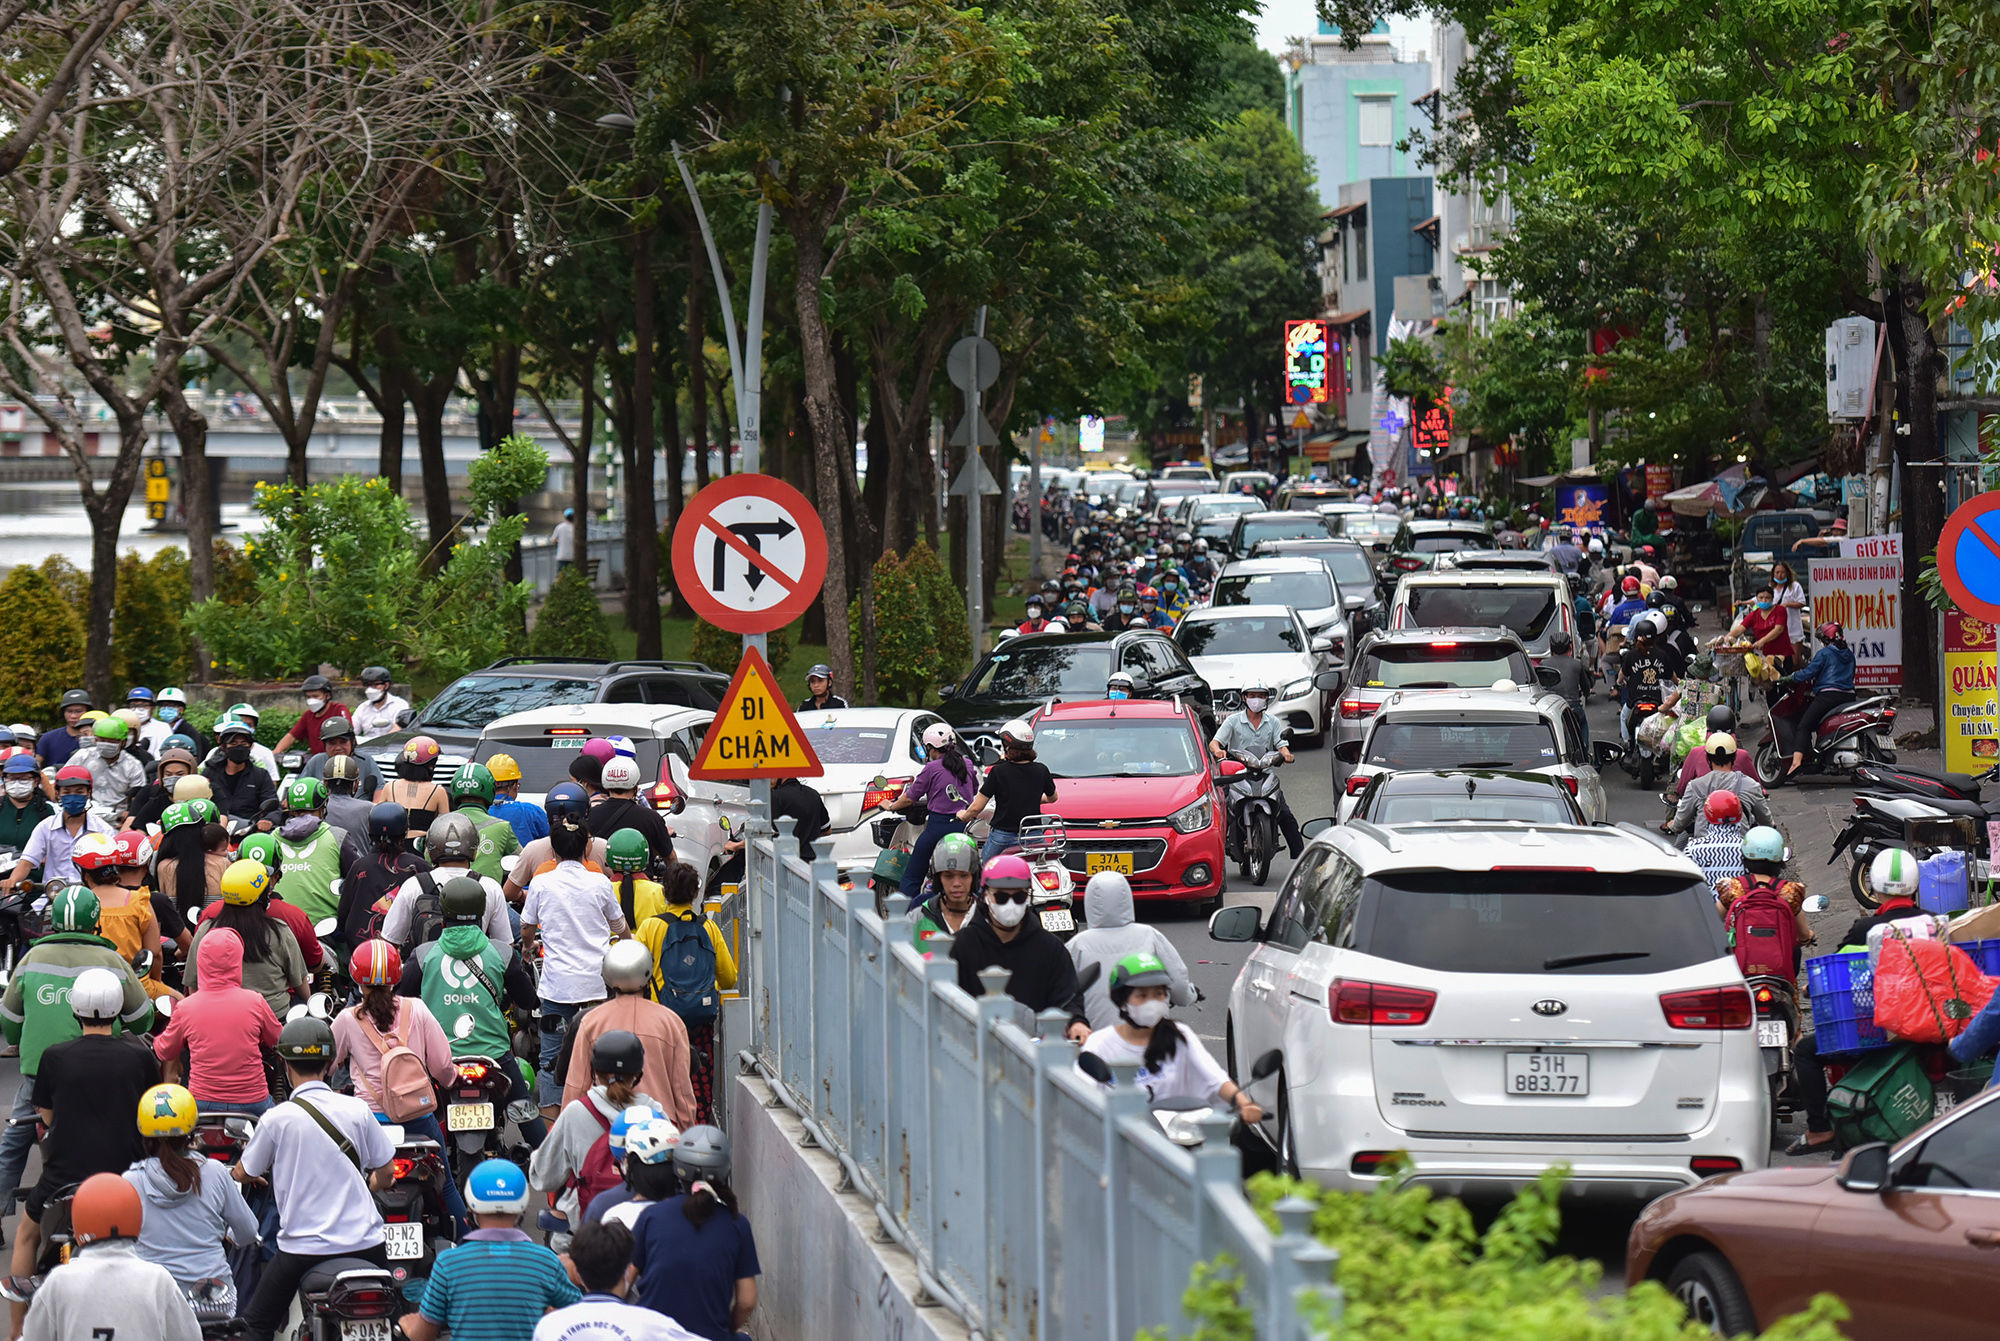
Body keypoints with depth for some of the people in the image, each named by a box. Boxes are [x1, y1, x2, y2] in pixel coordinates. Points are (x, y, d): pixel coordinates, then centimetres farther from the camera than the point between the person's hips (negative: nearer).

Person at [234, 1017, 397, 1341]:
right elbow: (386, 1173, 8)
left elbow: (243, 1174, 8)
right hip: (365, 1242, 3)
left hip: (303, 1249, -3)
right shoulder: (357, 1110, -1)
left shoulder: (276, 1119, -7)